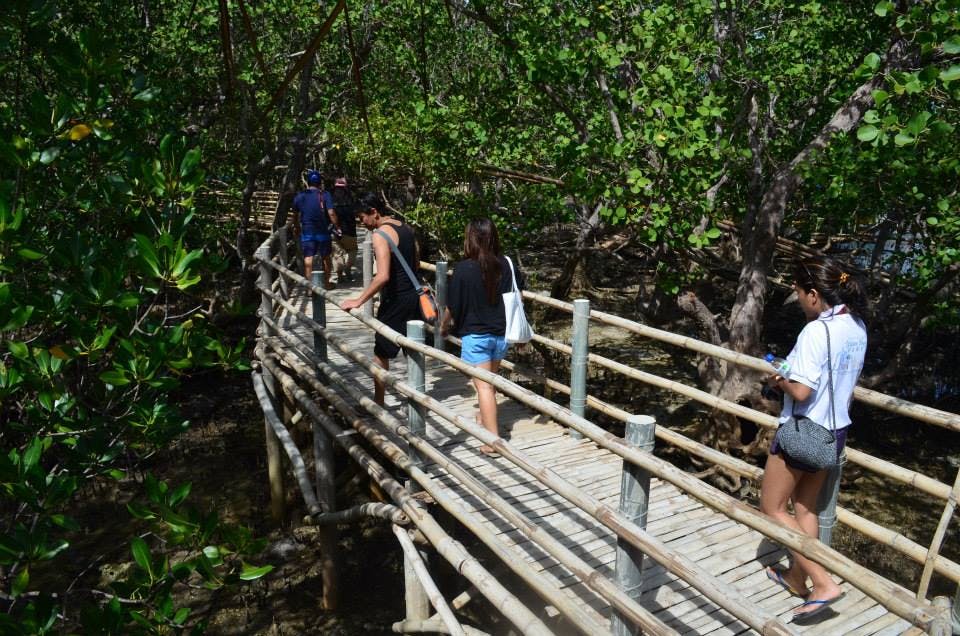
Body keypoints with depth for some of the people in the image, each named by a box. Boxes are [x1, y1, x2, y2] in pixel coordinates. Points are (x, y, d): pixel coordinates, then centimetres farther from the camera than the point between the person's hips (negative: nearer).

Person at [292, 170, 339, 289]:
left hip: (307, 232, 1)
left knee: (308, 258, 4)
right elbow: (331, 213, -17)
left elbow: (296, 216, 11)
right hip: (323, 231, -1)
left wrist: (296, 228, 27)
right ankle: (326, 283, 22)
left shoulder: (299, 197, 1)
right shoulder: (325, 195, -9)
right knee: (326, 257, 13)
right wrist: (337, 225, -4)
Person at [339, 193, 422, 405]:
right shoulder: (406, 227, 8)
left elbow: (383, 276, -28)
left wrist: (358, 301, -24)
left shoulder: (381, 234, -18)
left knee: (381, 353, 5)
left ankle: (378, 401, 13)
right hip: (413, 296, 8)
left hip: (395, 300, -8)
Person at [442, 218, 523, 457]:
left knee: (483, 386, -3)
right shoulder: (506, 265, -3)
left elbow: (453, 305, -7)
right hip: (501, 334, 5)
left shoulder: (464, 268, -15)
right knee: (490, 381, 24)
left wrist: (444, 325, 13)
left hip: (475, 335, -5)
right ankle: (484, 421, 43)